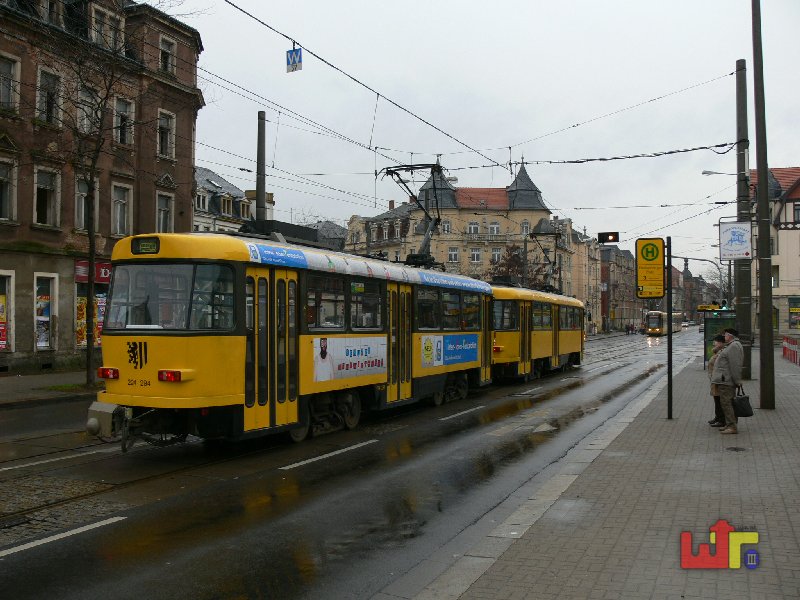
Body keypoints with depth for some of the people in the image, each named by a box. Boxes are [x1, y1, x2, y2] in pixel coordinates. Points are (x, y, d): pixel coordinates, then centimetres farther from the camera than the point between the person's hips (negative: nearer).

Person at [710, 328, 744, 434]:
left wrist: (737, 381, -20)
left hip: (726, 380, -11)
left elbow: (735, 365, -20)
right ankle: (729, 425, 18)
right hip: (724, 380, 11)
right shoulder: (731, 346, 20)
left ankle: (732, 426, -11)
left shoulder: (734, 346, -15)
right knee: (726, 403, 13)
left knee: (726, 402, -11)